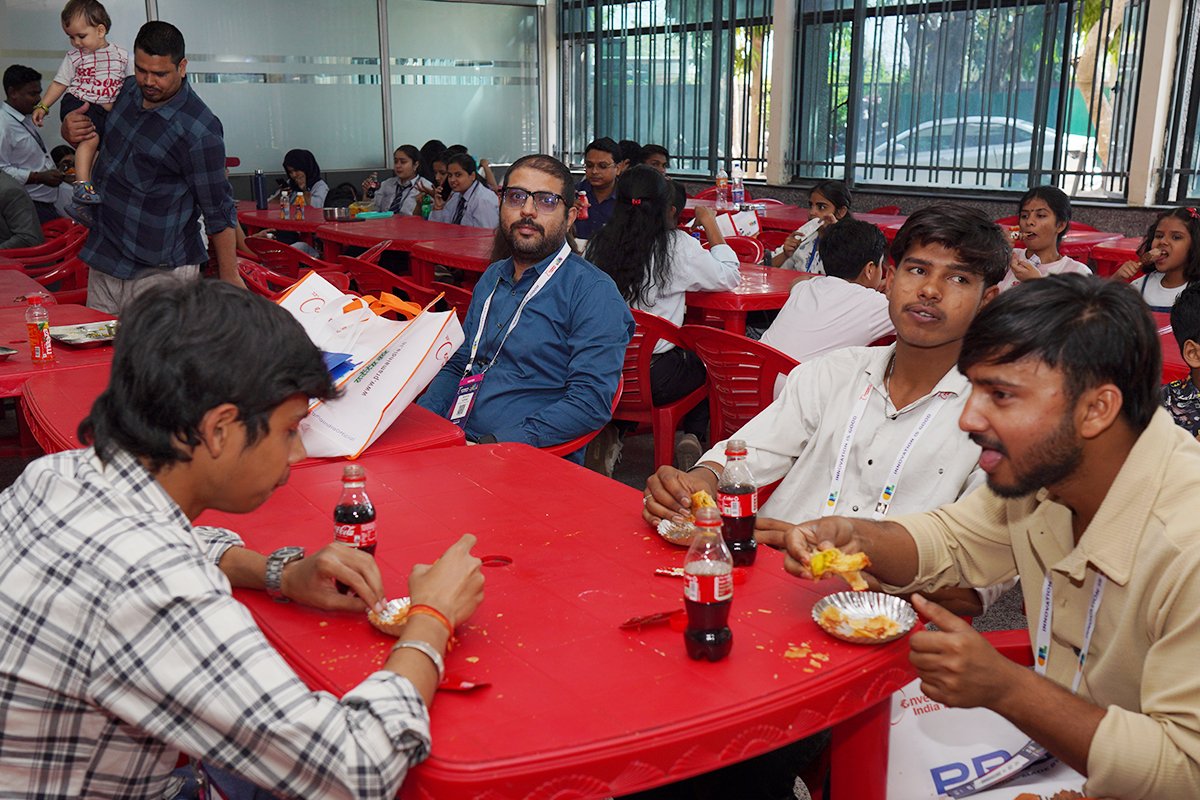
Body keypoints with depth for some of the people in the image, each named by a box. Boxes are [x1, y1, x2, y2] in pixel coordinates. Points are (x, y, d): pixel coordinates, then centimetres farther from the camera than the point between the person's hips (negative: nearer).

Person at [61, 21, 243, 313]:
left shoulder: (199, 130, -18)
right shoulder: (126, 91, 5)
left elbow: (218, 211, -14)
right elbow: (96, 144, 23)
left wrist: (229, 277, -11)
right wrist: (69, 131, -1)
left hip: (160, 272, -7)